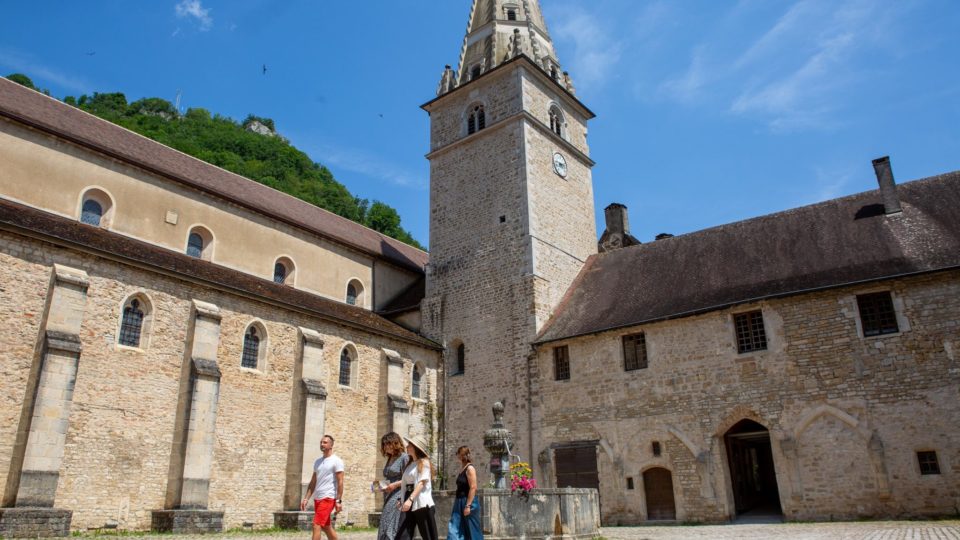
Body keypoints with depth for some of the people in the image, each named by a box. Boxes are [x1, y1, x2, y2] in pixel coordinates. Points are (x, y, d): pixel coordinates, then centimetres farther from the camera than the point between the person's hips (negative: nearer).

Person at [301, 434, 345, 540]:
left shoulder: (336, 461, -6)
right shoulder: (317, 461, 14)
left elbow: (340, 482, -11)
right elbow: (313, 482, 16)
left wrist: (338, 501, -16)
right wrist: (306, 498, 9)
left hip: (328, 498, -8)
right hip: (317, 498, 8)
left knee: (316, 526, -13)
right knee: (327, 528, 14)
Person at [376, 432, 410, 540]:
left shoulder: (404, 457, -7)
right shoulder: (390, 459, 18)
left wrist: (395, 485, -19)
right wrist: (380, 483, 11)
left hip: (397, 497, -8)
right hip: (388, 498, 8)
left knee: (391, 527, -10)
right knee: (384, 528, 5)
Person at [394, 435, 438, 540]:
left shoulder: (423, 462, -2)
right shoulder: (410, 464, 19)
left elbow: (422, 483, -15)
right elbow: (406, 484, 17)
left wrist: (410, 499, -26)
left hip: (421, 503, -7)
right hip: (409, 503, 7)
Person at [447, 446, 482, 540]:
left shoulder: (470, 468, -13)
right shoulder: (462, 469, 12)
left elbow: (473, 488, -20)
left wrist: (468, 505, -22)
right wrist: (459, 503, 19)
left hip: (468, 502, -9)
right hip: (459, 502, 9)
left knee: (472, 531, 0)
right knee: (454, 530, 5)